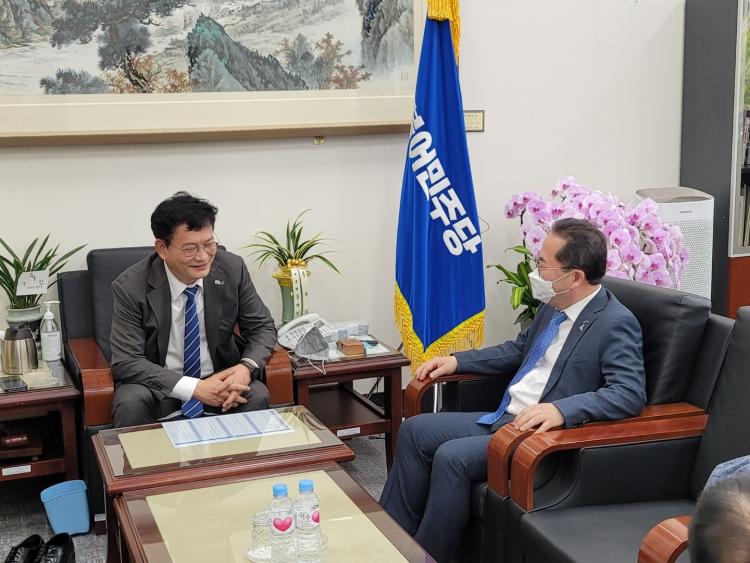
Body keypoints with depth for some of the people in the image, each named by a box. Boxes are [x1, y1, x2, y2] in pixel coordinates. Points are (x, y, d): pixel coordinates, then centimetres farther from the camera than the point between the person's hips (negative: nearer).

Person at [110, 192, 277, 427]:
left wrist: (247, 367, -23)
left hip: (219, 379, 2)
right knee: (130, 404, -32)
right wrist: (195, 388, -29)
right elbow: (126, 362, -18)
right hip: (159, 387, -1)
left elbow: (263, 327, 0)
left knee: (257, 396, -27)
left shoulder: (233, 269, -10)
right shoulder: (131, 287, -17)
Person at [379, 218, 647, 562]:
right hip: (504, 418, 9)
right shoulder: (554, 305, 8)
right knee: (414, 431, 2)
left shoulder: (617, 324, -17)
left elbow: (630, 394, -26)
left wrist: (561, 409, -38)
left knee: (452, 456, -25)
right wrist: (457, 361, 14)